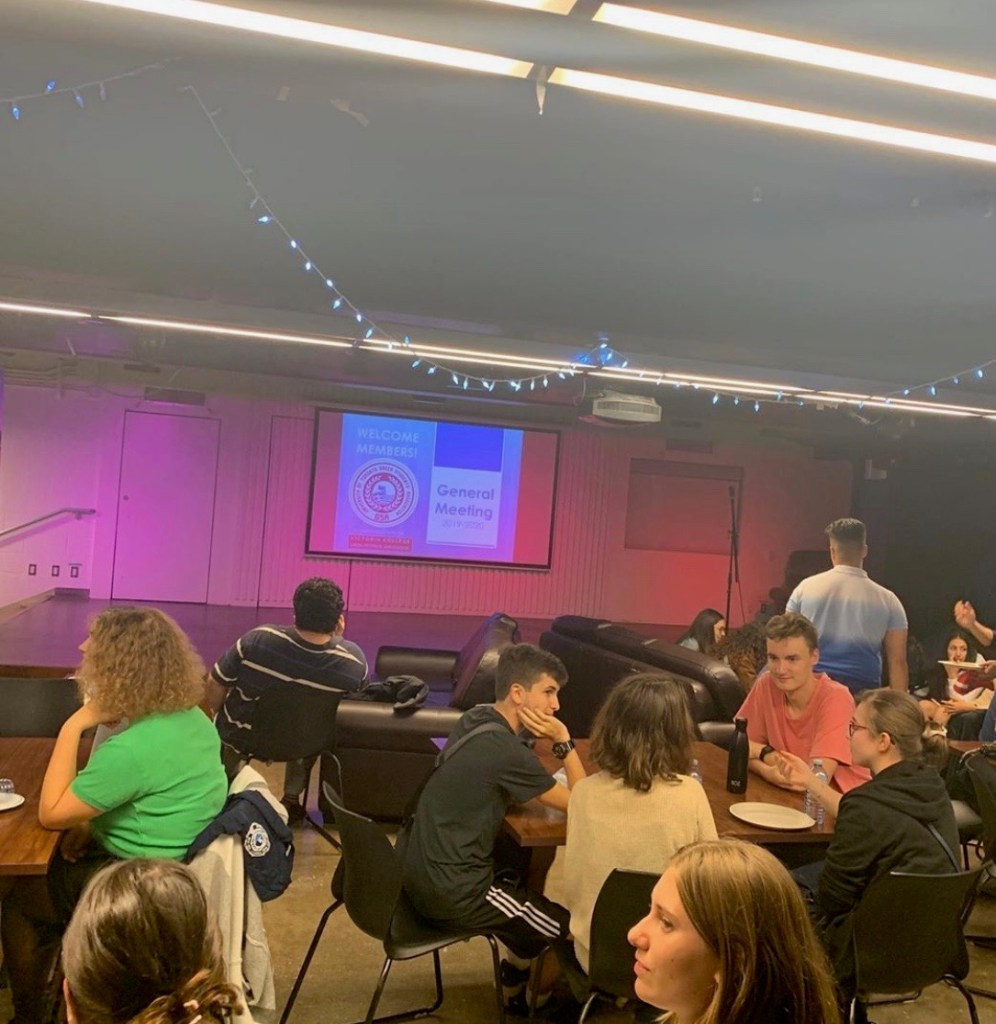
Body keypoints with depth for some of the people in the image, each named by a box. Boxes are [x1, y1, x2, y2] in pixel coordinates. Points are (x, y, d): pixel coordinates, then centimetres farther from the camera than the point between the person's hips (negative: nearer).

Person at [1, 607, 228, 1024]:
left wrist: (72, 728, -18)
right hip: (188, 862, 8)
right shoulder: (193, 717, -3)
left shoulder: (131, 748, -30)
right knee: (50, 859, 26)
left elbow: (50, 814, -18)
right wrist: (93, 819, 3)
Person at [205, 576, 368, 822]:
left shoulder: (257, 639, -30)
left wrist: (220, 718, 8)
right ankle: (292, 802, 36)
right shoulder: (355, 664, -27)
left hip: (240, 736, 0)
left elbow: (215, 686, -12)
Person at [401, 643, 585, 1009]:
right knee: (569, 931, 2)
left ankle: (521, 969, 41)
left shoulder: (477, 717, 1)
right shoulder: (506, 749, -24)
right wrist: (563, 740, -10)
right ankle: (524, 992, 29)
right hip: (450, 890, -9)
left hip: (424, 867, 9)